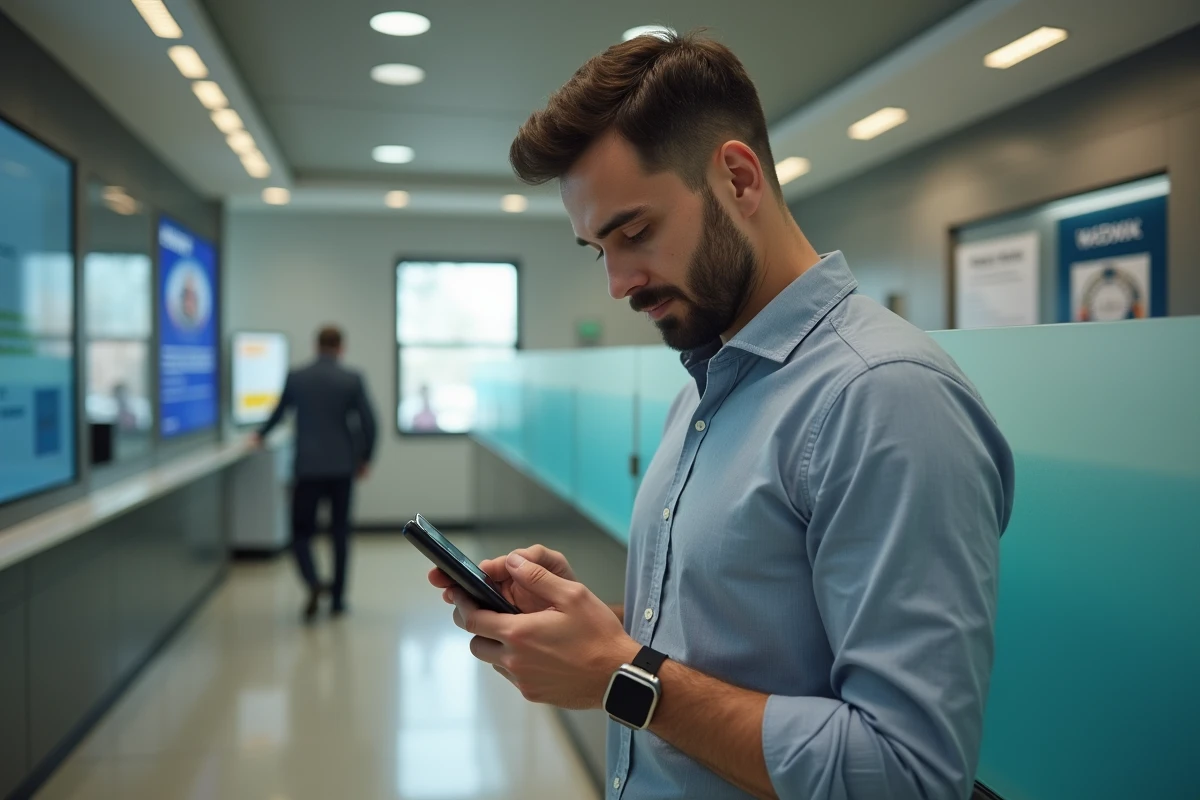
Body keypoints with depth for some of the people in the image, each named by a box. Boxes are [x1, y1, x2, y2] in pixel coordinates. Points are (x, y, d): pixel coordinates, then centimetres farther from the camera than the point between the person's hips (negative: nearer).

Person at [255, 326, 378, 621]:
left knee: (301, 532, 8)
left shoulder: (295, 377, 2)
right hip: (342, 468, 0)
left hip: (307, 468, 0)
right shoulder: (353, 380, -3)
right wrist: (365, 458, 9)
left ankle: (314, 583, -16)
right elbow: (368, 423, -7)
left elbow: (279, 412, 18)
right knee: (340, 533, 13)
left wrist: (261, 435, 39)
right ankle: (338, 597, 16)